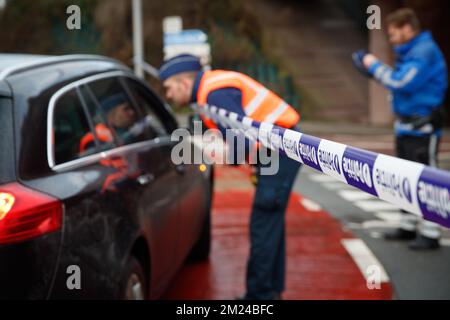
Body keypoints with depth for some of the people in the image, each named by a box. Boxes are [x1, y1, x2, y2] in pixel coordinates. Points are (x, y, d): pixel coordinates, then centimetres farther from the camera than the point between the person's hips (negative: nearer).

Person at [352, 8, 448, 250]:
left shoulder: (425, 51, -16)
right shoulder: (409, 51, 14)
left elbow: (402, 82, -24)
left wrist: (375, 66, -12)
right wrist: (374, 71, 6)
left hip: (422, 129, -10)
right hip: (406, 127, 10)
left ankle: (430, 234, -2)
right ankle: (408, 226, 27)